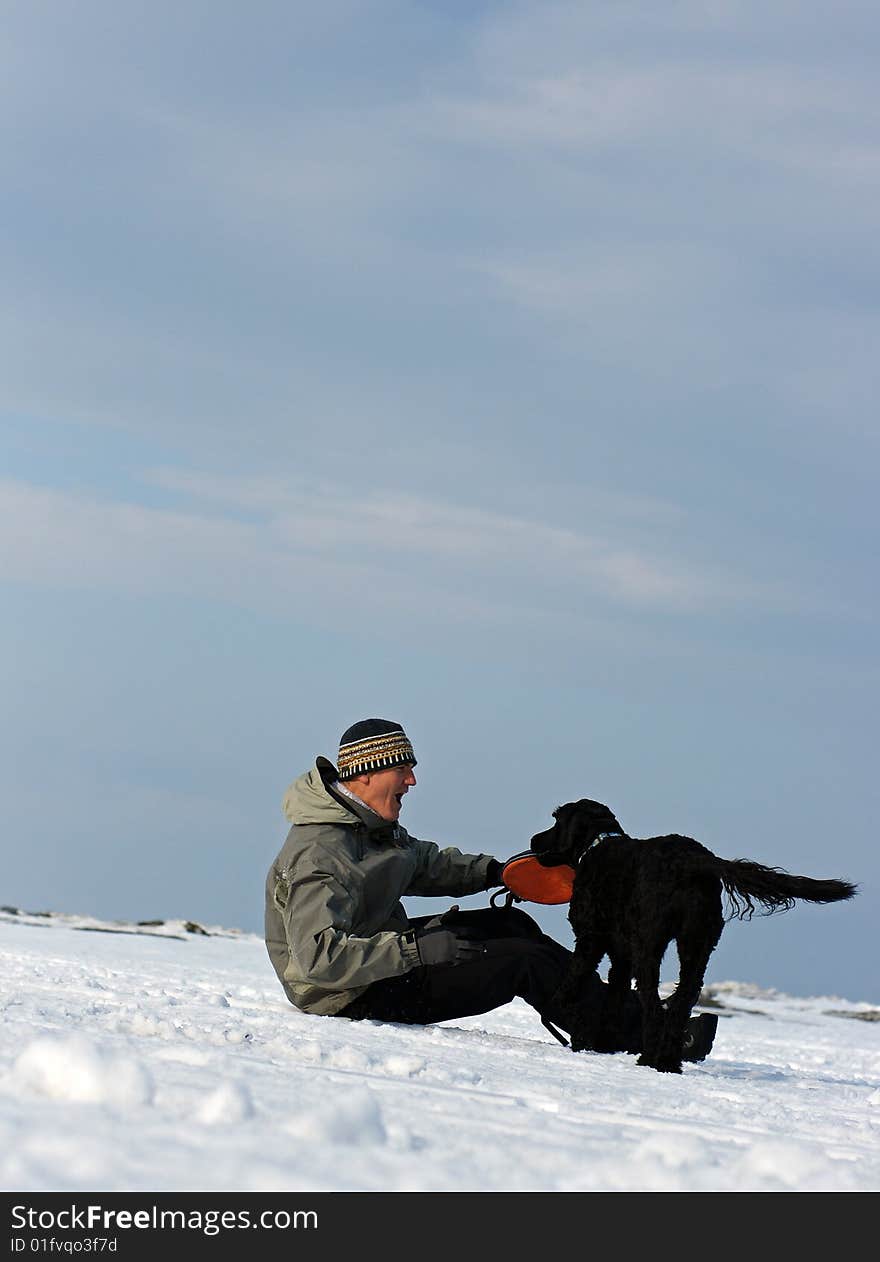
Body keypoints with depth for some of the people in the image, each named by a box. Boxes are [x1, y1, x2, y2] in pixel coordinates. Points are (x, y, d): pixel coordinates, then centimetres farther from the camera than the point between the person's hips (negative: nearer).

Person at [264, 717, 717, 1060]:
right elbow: (320, 958, -37)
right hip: (355, 998, -10)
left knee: (510, 923, 12)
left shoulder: (371, 824, 4)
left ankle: (630, 1012, 15)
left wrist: (496, 872, 7)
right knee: (521, 960, -10)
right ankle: (637, 1035, 2)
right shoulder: (318, 856, -28)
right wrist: (418, 950, -35)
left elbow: (423, 862, 23)